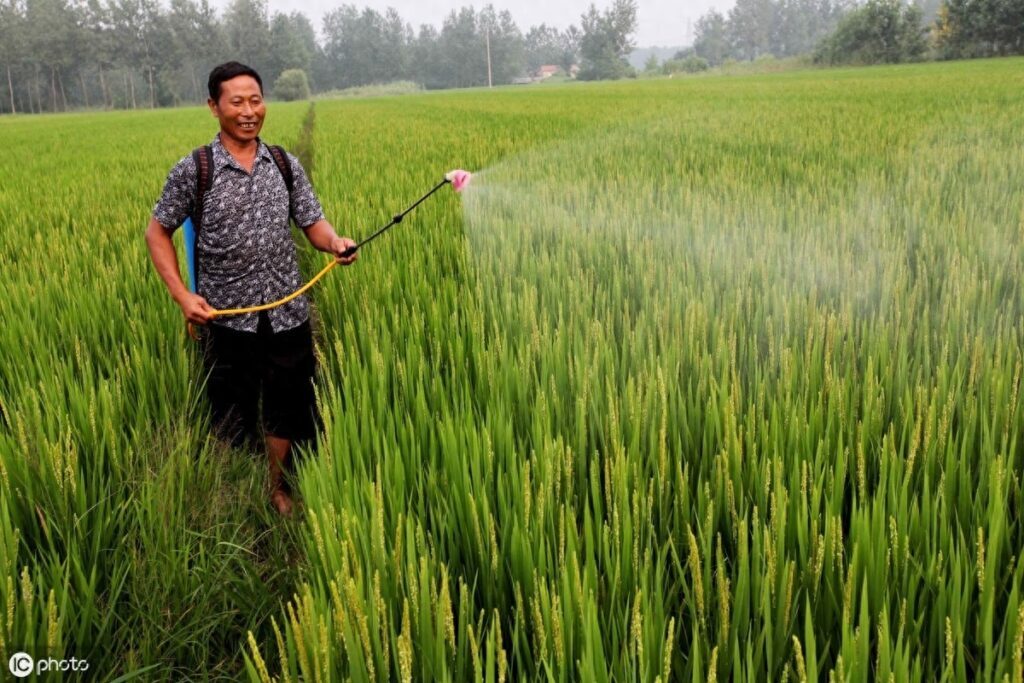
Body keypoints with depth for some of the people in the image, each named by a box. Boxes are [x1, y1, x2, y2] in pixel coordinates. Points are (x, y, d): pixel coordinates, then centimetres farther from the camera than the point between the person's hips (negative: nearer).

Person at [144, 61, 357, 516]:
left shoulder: (286, 166, 3)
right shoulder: (193, 171, -6)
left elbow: (313, 224, 5)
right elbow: (157, 233, 1)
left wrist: (335, 242, -18)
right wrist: (182, 296, -9)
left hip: (288, 312, 3)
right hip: (227, 315, -3)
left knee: (286, 407, 15)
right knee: (232, 412, 12)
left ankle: (275, 487, 37)